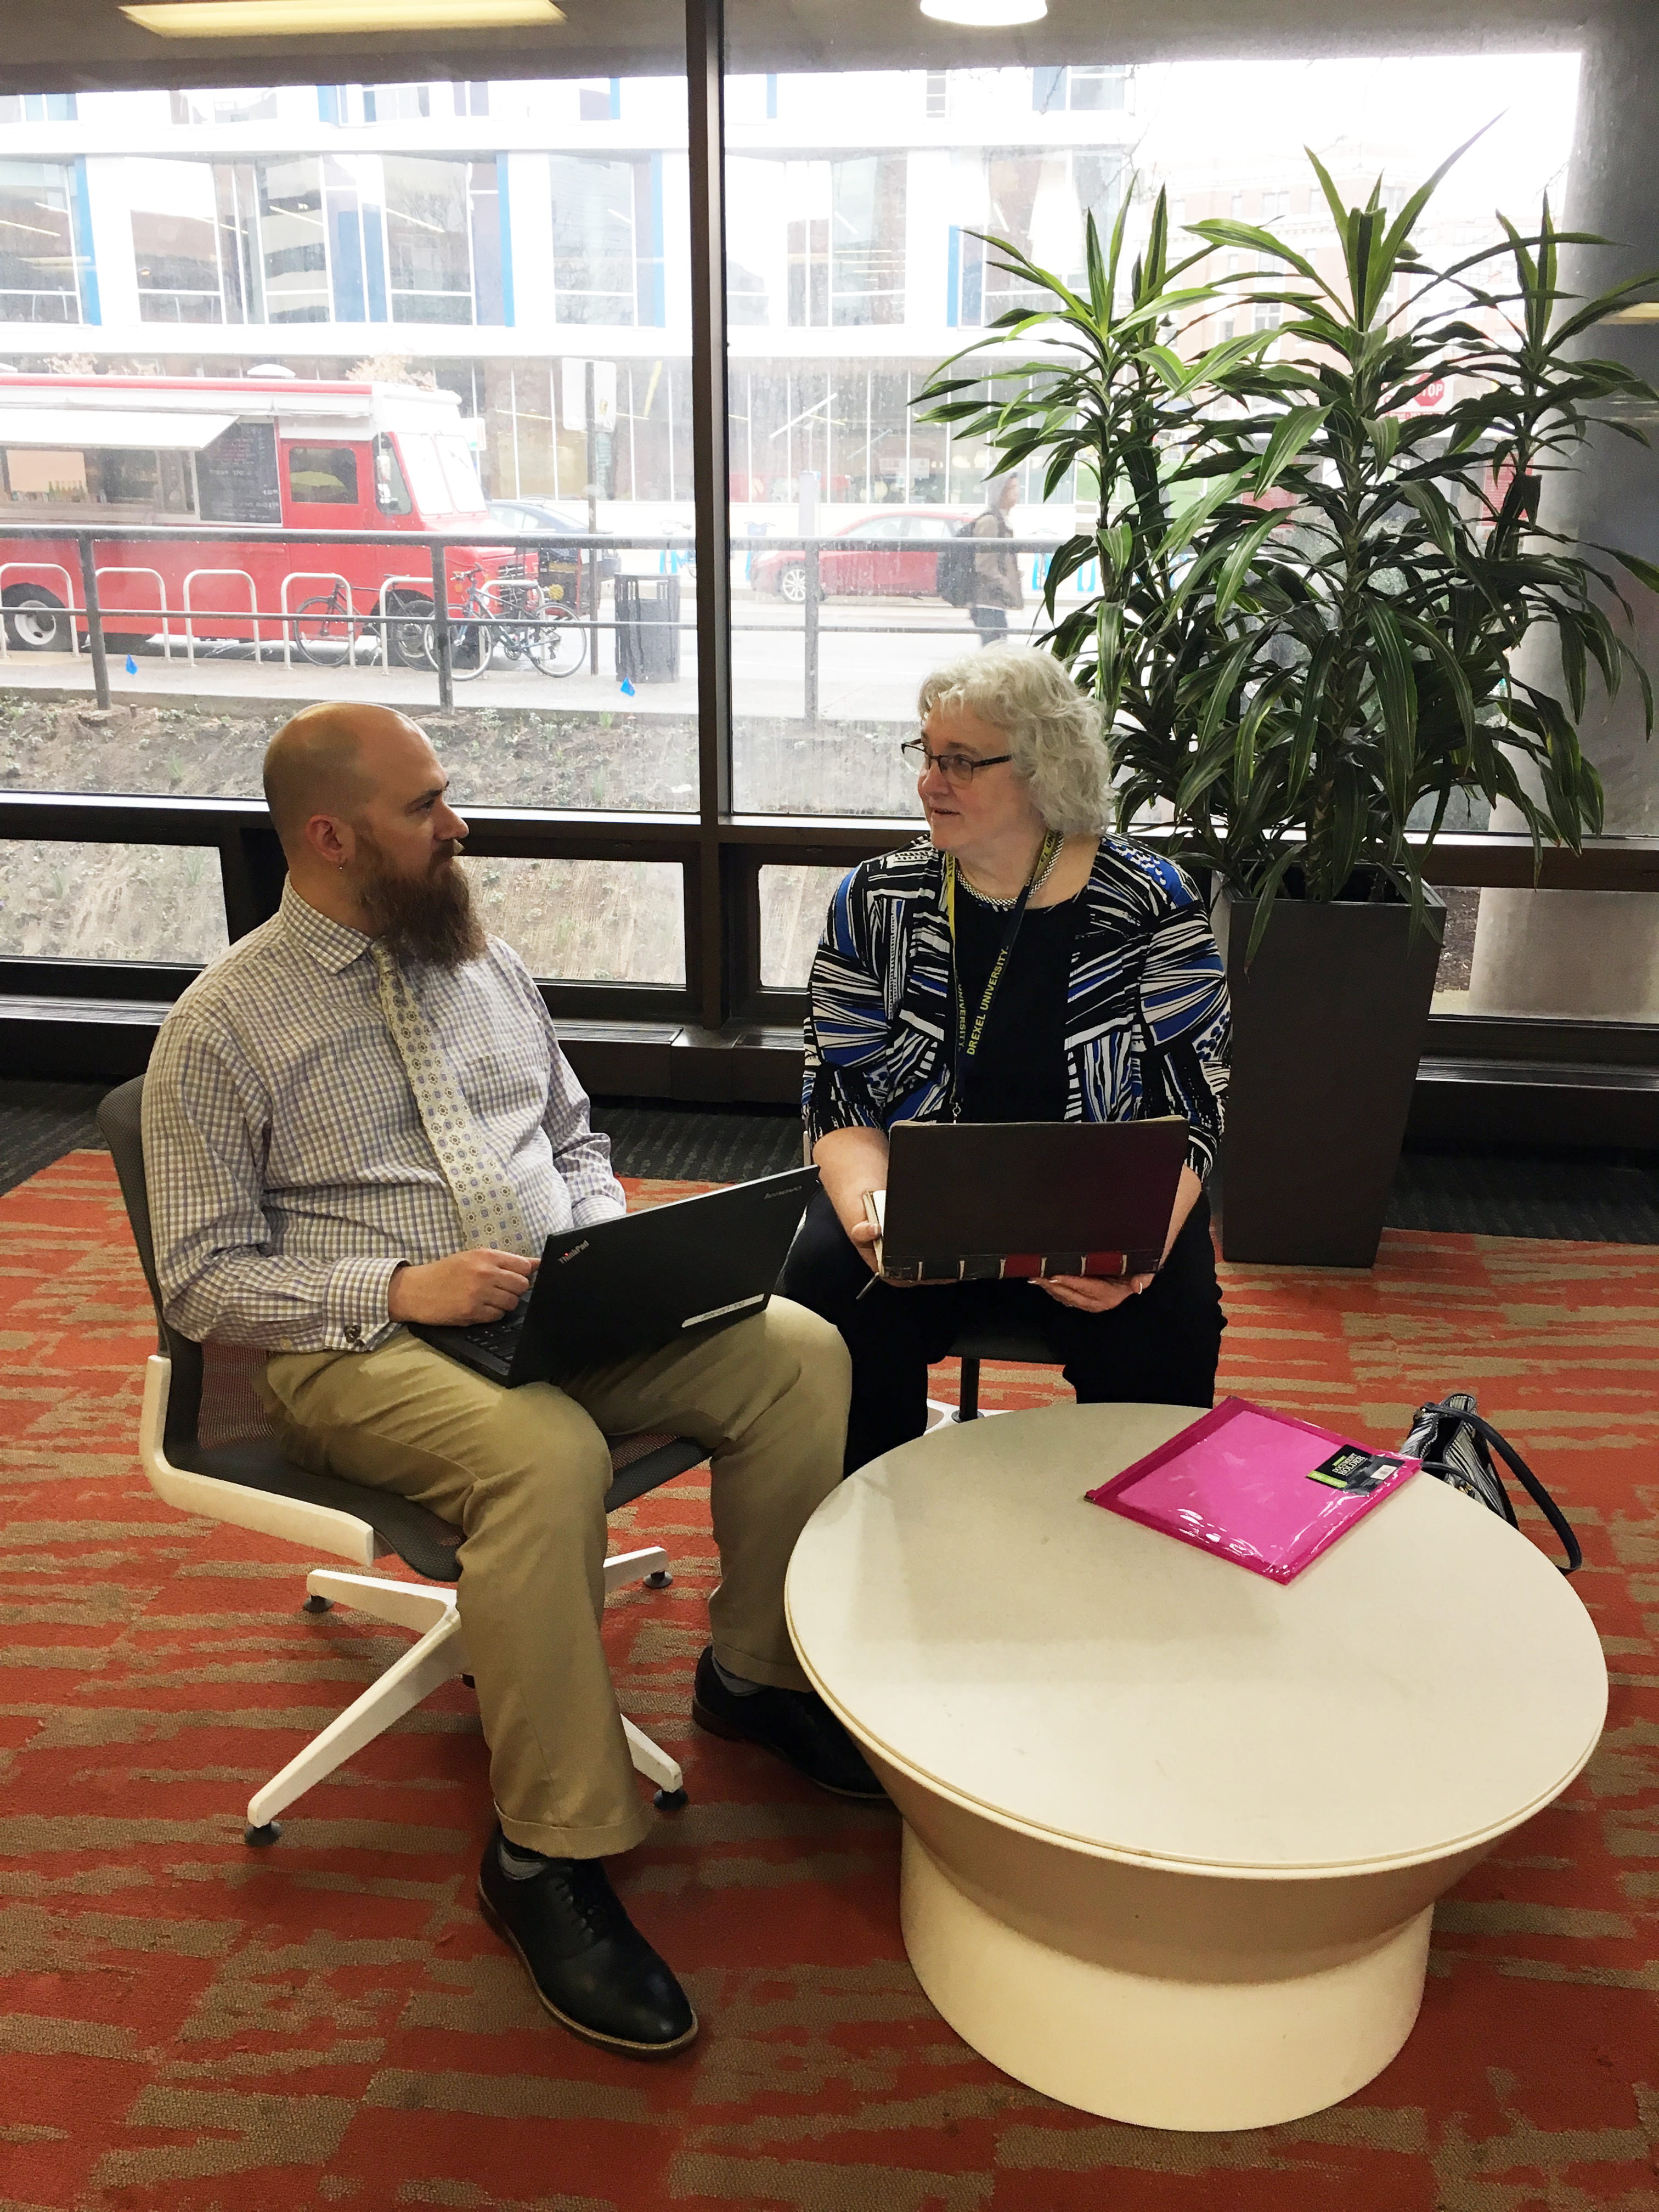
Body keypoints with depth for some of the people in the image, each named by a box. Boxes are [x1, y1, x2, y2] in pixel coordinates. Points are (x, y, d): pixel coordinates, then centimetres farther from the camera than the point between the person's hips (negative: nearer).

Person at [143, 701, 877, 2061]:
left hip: (554, 1313, 6)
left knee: (800, 1352, -13)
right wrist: (400, 1288, -21)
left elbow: (573, 1140, 22)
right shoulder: (223, 1026, -3)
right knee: (546, 1454, -37)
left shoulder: (486, 964, 13)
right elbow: (204, 1279, -6)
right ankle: (550, 1854, -19)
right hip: (363, 1345, -5)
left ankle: (757, 1673, 7)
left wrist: (609, 1247, 0)